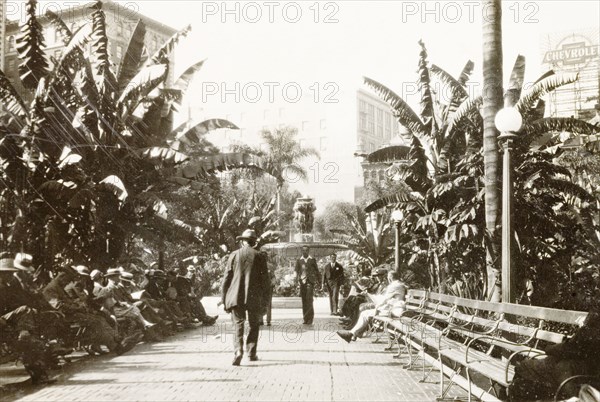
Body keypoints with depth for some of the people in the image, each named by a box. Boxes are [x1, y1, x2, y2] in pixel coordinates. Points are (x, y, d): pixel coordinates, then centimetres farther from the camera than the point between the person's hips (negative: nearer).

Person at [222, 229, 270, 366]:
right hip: (254, 297, 0)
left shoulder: (234, 255, 2)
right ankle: (251, 353, 17)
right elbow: (265, 279, 1)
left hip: (236, 297, 0)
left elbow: (227, 278, 2)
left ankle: (238, 351, -16)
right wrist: (264, 299, 9)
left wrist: (224, 298, 9)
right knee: (254, 325, 16)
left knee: (238, 325, 3)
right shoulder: (260, 256, 1)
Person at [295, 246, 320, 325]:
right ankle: (305, 318, 10)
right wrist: (297, 277, -10)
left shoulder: (312, 260, 6)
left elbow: (316, 270, 12)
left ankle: (310, 318, -12)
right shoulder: (299, 260, 11)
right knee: (304, 300, 4)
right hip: (302, 281, 2)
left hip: (310, 281, -2)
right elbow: (297, 270, 8)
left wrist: (317, 280, 8)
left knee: (309, 299, -13)